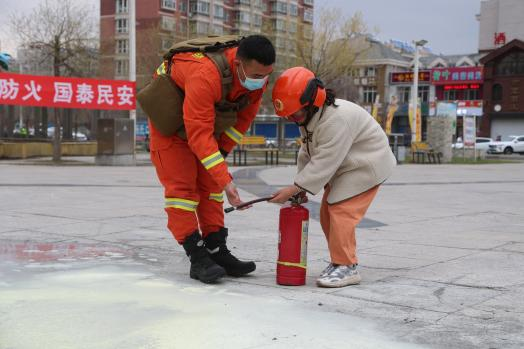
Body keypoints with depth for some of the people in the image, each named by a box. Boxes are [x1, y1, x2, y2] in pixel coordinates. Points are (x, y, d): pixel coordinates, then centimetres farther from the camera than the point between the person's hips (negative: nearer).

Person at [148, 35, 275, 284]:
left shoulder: (258, 74, -19)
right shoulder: (205, 75, -43)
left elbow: (244, 116, -3)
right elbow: (199, 133, -42)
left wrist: (222, 150, -4)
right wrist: (225, 179, -44)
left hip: (206, 116, 7)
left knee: (209, 183, 5)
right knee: (180, 185, -11)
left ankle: (217, 252, 9)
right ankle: (197, 258, -9)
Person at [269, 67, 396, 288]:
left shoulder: (336, 120, -33)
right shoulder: (309, 118, 0)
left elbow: (324, 162, -33)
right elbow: (307, 154, 6)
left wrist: (294, 189, -31)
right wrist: (300, 187, -5)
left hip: (366, 166, -10)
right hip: (343, 168, 10)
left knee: (341, 211, -19)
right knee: (328, 212, 7)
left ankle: (346, 267, -14)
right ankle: (340, 260, 18)